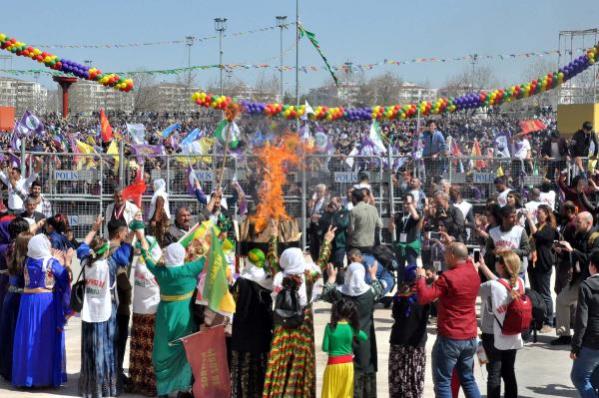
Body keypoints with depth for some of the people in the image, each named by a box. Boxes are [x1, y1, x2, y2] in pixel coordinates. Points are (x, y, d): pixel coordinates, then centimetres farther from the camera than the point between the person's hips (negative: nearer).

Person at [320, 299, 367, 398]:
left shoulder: (330, 327, -13)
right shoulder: (352, 327, -5)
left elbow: (325, 348, -10)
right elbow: (365, 337, 13)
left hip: (333, 364, -3)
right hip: (348, 363, 3)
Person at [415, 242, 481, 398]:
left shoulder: (448, 277, -17)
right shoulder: (473, 274, 3)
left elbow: (424, 297, -22)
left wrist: (421, 277, -7)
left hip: (450, 337, -7)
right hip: (470, 337, 7)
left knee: (442, 381, -1)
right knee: (468, 379, 18)